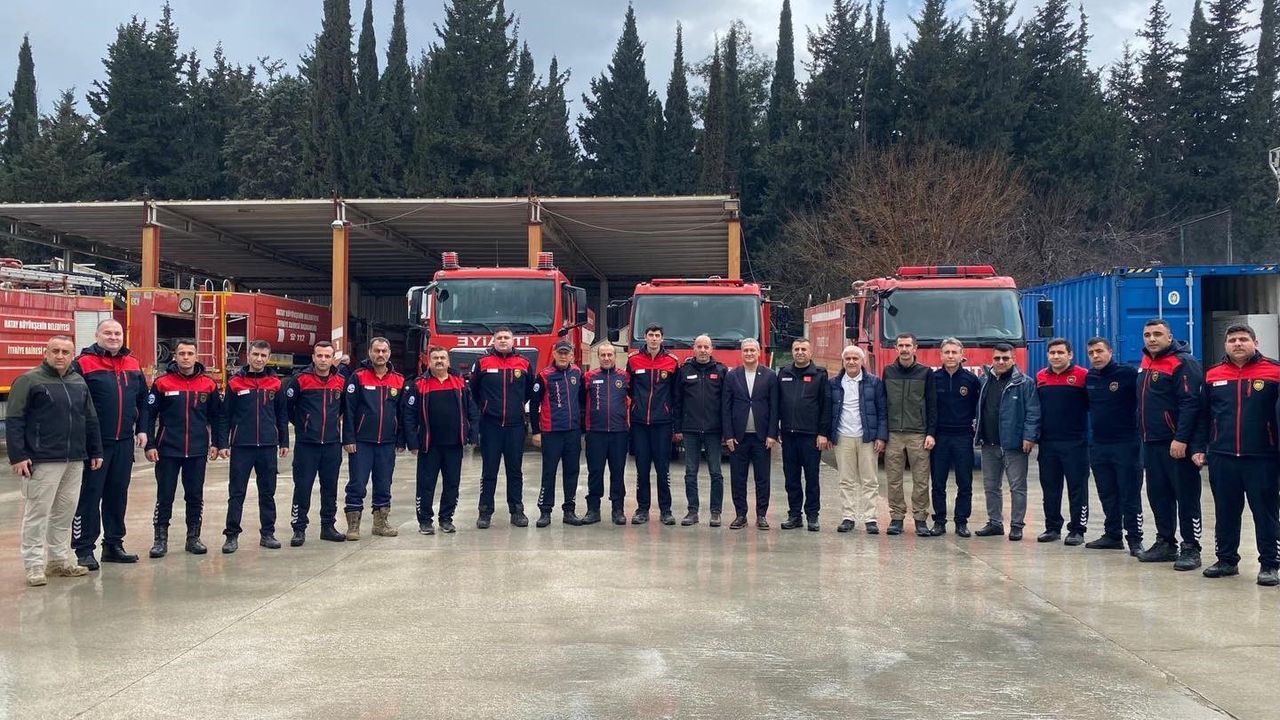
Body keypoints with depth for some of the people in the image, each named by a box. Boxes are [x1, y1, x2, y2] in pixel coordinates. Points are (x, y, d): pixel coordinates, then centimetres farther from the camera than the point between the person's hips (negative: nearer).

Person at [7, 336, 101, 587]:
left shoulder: (79, 382, 14)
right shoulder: (29, 381, -4)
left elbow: (90, 420, 19)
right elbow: (13, 421, -9)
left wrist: (95, 452, 16)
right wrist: (18, 456, -15)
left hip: (75, 462, 6)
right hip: (42, 461, -6)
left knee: (65, 512, 11)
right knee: (37, 512, -2)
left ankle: (59, 560, 21)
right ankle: (34, 565, 4)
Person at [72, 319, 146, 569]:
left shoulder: (132, 363, 11)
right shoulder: (84, 363, -6)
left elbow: (142, 399, 17)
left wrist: (141, 429, 10)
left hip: (124, 442, 6)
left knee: (118, 493, 12)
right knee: (89, 495, -1)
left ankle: (113, 544, 22)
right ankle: (84, 549, 4)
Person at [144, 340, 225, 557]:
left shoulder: (208, 385, 3)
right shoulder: (162, 383, -3)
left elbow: (218, 416, 9)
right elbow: (149, 415, -3)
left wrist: (217, 443, 4)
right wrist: (150, 444, -8)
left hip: (198, 452, 2)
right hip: (168, 451, -2)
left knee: (195, 496, 9)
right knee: (165, 496, 3)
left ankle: (193, 537, 20)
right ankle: (161, 539, 12)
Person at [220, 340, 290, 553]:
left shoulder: (275, 382, 5)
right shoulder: (235, 382, 0)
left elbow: (282, 414, 9)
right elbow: (226, 414, 1)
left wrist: (284, 442, 7)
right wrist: (224, 443, -3)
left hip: (268, 447, 2)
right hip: (241, 446, -2)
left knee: (267, 492, 9)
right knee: (237, 493, 2)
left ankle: (267, 533, 17)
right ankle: (232, 535, 7)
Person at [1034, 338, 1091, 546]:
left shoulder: (1083, 375, -5)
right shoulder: (1040, 377, 9)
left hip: (1075, 443, -5)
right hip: (1047, 443, 5)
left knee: (1077, 487, 1)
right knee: (1050, 488, 10)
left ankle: (1077, 530, 8)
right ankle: (1052, 527, 20)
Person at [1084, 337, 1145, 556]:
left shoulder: (1128, 373, -9)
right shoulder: (1089, 378, 9)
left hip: (1126, 445, -6)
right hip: (1098, 446, 6)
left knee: (1130, 496, -2)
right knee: (1107, 495, 12)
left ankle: (1135, 539, 4)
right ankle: (1112, 536, 21)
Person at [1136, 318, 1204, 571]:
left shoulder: (1182, 363, -12)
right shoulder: (1146, 361, 14)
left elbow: (1190, 404, -19)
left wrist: (1181, 439, -24)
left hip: (1176, 444, -8)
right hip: (1151, 443, 8)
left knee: (1186, 497, -1)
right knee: (1158, 495, 14)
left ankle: (1190, 548, 5)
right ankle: (1165, 543, 24)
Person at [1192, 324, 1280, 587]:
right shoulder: (1213, 375, 7)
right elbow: (1203, 415, 12)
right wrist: (1198, 448, 6)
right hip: (1221, 458, 3)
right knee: (1225, 512, 12)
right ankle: (1227, 560, 24)